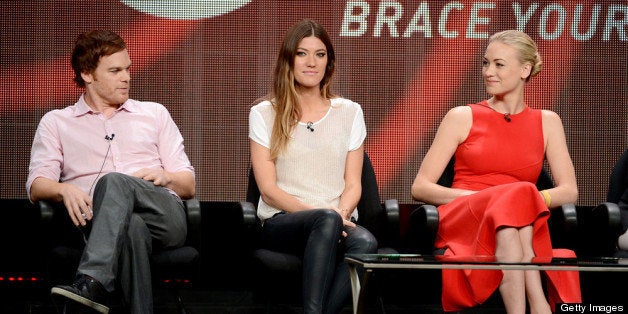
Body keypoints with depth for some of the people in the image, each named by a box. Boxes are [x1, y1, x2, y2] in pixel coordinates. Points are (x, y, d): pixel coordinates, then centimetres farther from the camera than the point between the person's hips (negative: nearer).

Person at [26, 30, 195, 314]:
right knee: (132, 226, -40)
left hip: (165, 216, 1)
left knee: (114, 182, -34)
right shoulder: (56, 123, 23)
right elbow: (37, 185, 8)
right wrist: (64, 189, -16)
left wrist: (166, 176, -1)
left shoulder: (154, 114, 28)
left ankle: (91, 283, -53)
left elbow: (188, 185, 24)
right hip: (102, 220, -1)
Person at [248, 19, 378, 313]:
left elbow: (353, 184, 10)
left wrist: (342, 213, -14)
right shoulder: (264, 114, 8)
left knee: (366, 243, -35)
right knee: (327, 220, -38)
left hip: (338, 222, 2)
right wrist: (320, 212, -15)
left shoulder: (350, 112, 15)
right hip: (282, 222, -2)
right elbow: (268, 189, 0)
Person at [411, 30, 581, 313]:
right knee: (516, 195, -36)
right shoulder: (462, 117, 13)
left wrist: (533, 198, -14)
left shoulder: (547, 122, 19)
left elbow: (569, 191, 9)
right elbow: (420, 187, 6)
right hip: (459, 221, -1)